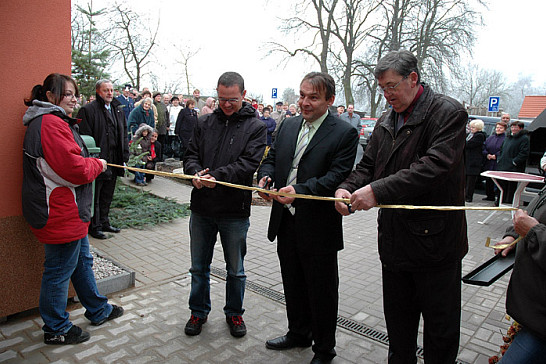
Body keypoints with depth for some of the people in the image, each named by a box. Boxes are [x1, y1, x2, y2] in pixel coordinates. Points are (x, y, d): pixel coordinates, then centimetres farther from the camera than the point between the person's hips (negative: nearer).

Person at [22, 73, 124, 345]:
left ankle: (99, 310, 37)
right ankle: (56, 330, 22)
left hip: (67, 212, 11)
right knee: (60, 270, 4)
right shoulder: (51, 124, -20)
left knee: (82, 261, 21)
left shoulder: (53, 122, 16)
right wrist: (98, 164, -8)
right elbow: (75, 169, -26)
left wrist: (90, 162, 7)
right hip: (60, 214, -11)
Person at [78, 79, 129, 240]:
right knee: (95, 197, 5)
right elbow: (85, 137, -14)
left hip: (113, 163, 7)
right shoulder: (89, 110, -9)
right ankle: (95, 227, 17)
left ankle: (104, 222, 31)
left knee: (107, 195, 18)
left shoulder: (117, 110, 14)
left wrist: (124, 156, 11)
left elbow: (123, 135, 18)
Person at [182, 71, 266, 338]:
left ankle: (234, 313, 35)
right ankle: (199, 312, 38)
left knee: (236, 270, 13)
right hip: (202, 208, 3)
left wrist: (216, 176, -26)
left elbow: (248, 164, -15)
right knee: (199, 267, 17)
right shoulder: (205, 123, 7)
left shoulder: (255, 127, -4)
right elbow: (191, 155, 5)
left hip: (235, 211, -3)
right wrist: (195, 173, -17)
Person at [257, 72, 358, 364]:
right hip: (286, 221, 6)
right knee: (293, 284, 23)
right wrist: (265, 177, -11)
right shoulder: (288, 125, 9)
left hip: (318, 228, -6)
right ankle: (298, 332, 46)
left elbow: (336, 177, -19)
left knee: (322, 291, 11)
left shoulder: (344, 133, -11)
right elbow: (271, 158, 12)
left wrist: (299, 191, -32)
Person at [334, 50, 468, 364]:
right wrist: (348, 188, -9)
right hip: (394, 241, 6)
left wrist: (377, 190, -28)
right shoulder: (386, 122, 11)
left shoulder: (448, 112, -11)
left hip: (435, 242, -6)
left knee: (441, 331, 11)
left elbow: (434, 167, -24)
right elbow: (368, 166, 12)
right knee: (398, 326, 21)